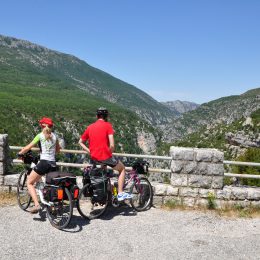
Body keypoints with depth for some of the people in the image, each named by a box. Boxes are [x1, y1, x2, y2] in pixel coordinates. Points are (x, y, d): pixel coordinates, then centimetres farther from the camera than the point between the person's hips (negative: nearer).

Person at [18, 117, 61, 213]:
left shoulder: (40, 136, -1)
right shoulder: (54, 136, 12)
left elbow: (28, 147, -2)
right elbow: (58, 149, 25)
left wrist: (19, 153, 14)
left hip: (43, 163, -5)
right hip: (53, 164, 5)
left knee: (29, 183, 9)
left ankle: (36, 204, -7)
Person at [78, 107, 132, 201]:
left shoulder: (90, 127, 8)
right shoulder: (107, 125, -7)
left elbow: (80, 142, 14)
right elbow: (112, 145, -16)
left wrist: (90, 151, 10)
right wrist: (109, 153, 1)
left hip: (94, 158, 6)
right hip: (105, 157, -5)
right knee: (122, 168, 20)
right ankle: (120, 193, 12)